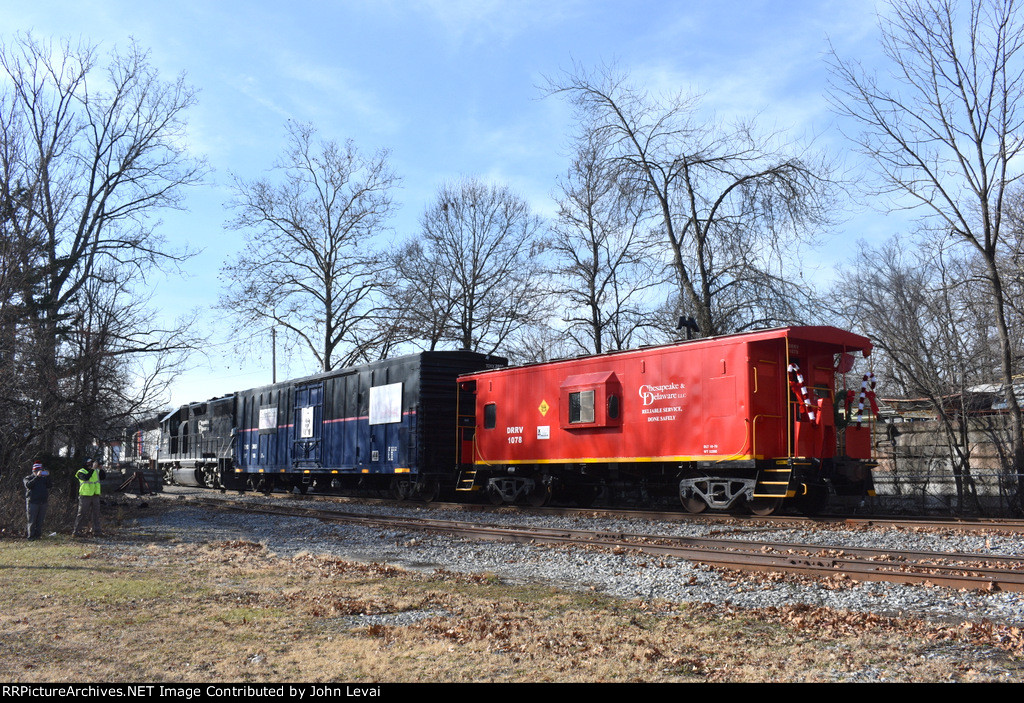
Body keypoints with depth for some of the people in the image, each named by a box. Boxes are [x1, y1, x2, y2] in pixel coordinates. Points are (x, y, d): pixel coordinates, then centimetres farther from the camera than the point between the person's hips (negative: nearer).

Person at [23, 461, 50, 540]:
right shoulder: (28, 478, 6)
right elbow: (28, 485, -16)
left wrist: (47, 477, -7)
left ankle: (38, 535, 10)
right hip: (32, 502, -4)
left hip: (43, 502, 4)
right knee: (32, 521, -3)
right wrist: (37, 476, -22)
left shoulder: (43, 478, 17)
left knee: (40, 521, 5)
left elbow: (48, 486, 4)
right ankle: (31, 536, 1)